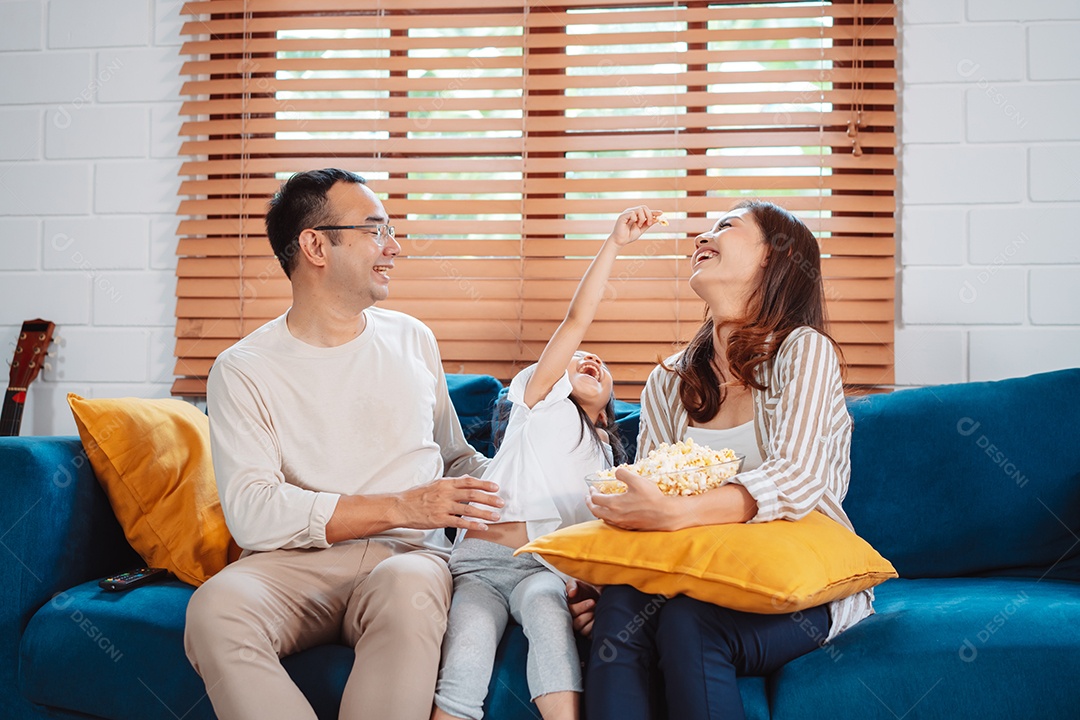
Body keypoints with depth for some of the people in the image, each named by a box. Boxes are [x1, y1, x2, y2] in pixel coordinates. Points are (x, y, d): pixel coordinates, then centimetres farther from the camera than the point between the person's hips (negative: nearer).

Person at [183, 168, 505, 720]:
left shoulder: (413, 341, 16)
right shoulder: (243, 370, 2)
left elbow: (455, 456, 25)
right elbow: (251, 513, -10)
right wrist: (400, 506, -15)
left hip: (408, 552, 2)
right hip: (295, 560, -1)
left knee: (407, 588, -35)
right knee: (217, 607, -34)